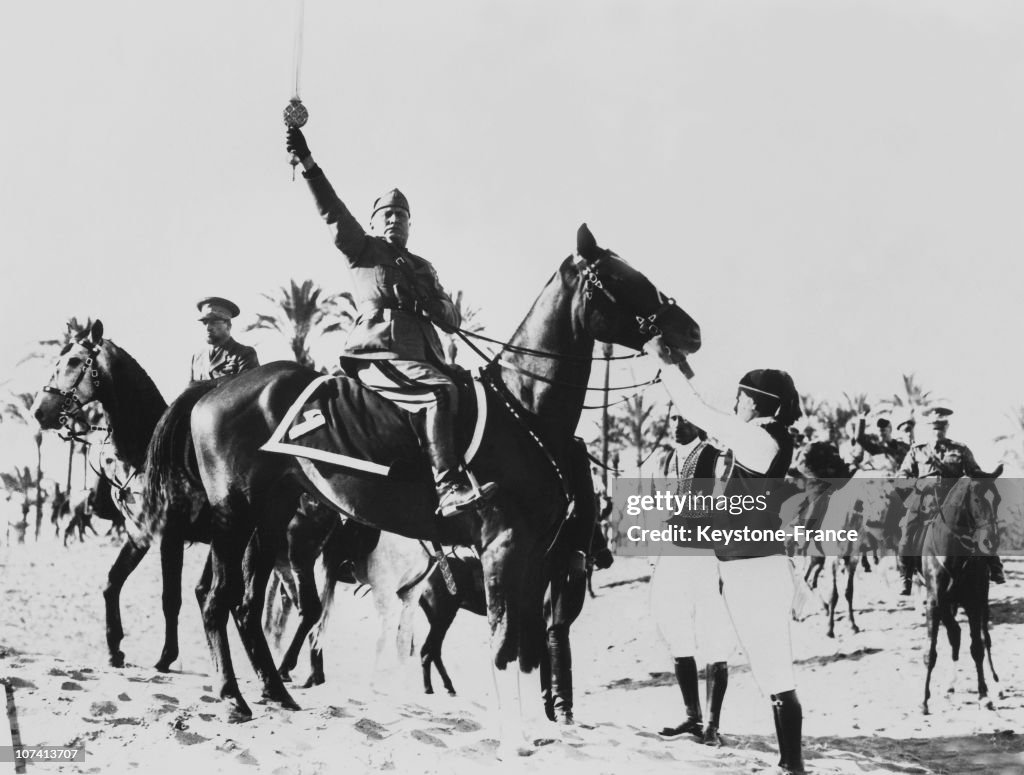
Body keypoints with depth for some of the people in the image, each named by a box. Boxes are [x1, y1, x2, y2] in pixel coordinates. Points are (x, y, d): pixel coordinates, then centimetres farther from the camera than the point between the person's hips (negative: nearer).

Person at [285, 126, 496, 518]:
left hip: (419, 357, 7)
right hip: (379, 354, -7)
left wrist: (429, 301, -2)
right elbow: (333, 212, 0)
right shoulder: (362, 251, 15)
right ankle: (448, 488, -39)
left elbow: (453, 320, 21)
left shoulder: (423, 268, 28)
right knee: (441, 389, -30)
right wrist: (306, 161, -12)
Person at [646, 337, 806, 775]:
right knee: (768, 671, 14)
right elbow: (705, 419, 19)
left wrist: (664, 362, -6)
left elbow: (696, 412, -14)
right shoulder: (754, 440, 11)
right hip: (742, 569, 10)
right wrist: (674, 367, 14)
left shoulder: (758, 438, -15)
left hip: (756, 569, -10)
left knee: (775, 674, -6)